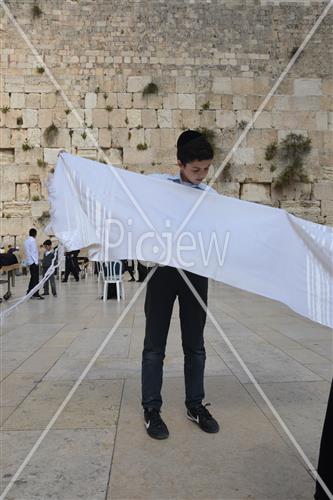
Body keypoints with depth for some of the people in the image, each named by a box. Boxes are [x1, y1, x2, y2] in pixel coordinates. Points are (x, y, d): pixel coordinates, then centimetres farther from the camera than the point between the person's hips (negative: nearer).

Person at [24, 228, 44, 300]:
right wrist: (36, 261, -13)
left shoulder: (26, 240, 12)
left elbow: (27, 251, 14)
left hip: (29, 261, 8)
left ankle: (29, 293, 16)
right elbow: (33, 252, -17)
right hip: (33, 261, -8)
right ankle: (35, 294, -5)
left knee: (33, 277, 15)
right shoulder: (32, 240, -13)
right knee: (35, 278, -5)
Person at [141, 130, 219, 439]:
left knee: (195, 343, 11)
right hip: (163, 269, -2)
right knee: (155, 343, 4)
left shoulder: (210, 196, 6)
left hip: (196, 272, 3)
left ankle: (195, 405, 26)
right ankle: (151, 410, 17)